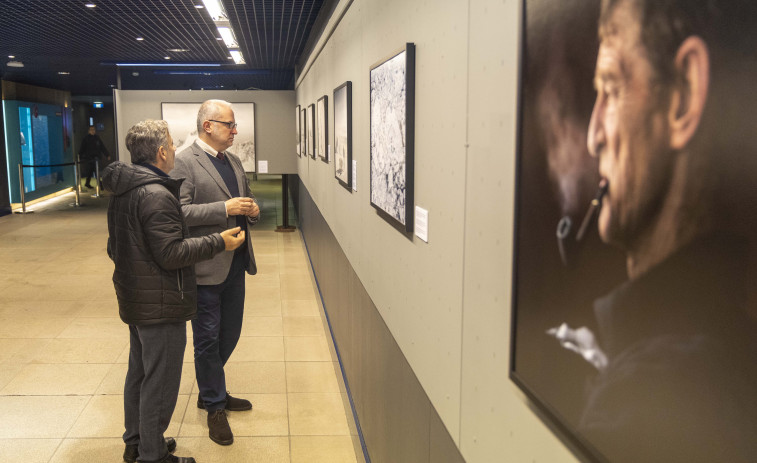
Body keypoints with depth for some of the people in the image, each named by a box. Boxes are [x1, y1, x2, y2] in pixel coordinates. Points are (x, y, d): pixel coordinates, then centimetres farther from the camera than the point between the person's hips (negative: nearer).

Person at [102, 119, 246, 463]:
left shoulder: (121, 191, 8)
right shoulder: (156, 195, -24)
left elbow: (115, 248, 17)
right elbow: (171, 254, -26)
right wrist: (218, 242, -20)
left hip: (134, 299, 10)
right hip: (161, 306, -10)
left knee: (139, 373, 22)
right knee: (160, 383, 3)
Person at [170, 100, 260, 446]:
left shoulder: (233, 161, 14)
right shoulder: (184, 163, -11)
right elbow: (180, 212, -19)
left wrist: (252, 211, 0)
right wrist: (225, 208, -24)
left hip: (236, 263, 8)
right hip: (205, 267, -8)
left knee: (229, 334, 18)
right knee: (208, 339, 6)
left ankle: (210, 391, 38)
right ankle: (215, 407, 21)